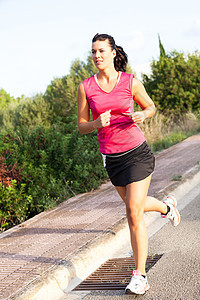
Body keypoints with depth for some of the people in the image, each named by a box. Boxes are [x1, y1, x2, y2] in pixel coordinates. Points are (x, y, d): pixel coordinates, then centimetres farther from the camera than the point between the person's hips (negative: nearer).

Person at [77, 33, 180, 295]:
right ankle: (166, 206, 58)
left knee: (134, 213, -8)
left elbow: (151, 107, 9)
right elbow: (82, 126, 2)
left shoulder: (130, 82, -7)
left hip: (137, 152, -3)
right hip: (111, 157, 4)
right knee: (134, 205, 23)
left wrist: (141, 116, -14)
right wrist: (97, 124, -20)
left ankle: (140, 276, 3)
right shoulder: (86, 87, -3)